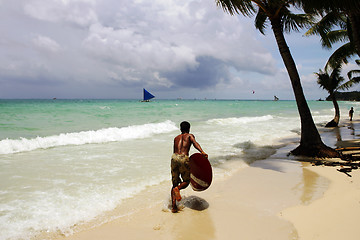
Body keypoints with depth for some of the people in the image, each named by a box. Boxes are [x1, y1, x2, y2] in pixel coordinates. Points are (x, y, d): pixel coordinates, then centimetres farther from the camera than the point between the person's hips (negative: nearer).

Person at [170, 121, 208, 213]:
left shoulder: (176, 138, 28)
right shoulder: (190, 135, 15)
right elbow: (195, 143, -8)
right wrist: (202, 152, -25)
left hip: (174, 157, 4)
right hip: (184, 159, -4)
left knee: (175, 183, 12)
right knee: (186, 181, 14)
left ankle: (173, 206, 1)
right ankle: (177, 188, -18)